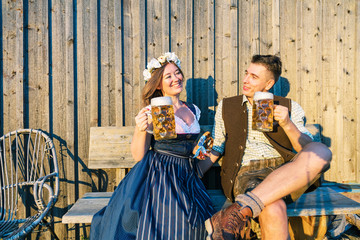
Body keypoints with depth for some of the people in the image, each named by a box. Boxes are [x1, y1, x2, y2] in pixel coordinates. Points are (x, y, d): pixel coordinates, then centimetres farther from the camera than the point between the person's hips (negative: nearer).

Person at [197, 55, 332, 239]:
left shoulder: (290, 108, 14)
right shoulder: (226, 107, 16)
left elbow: (308, 150, 6)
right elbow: (214, 150, 16)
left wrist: (287, 124, -11)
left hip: (286, 172, 3)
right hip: (246, 173, -2)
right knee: (273, 210, -38)